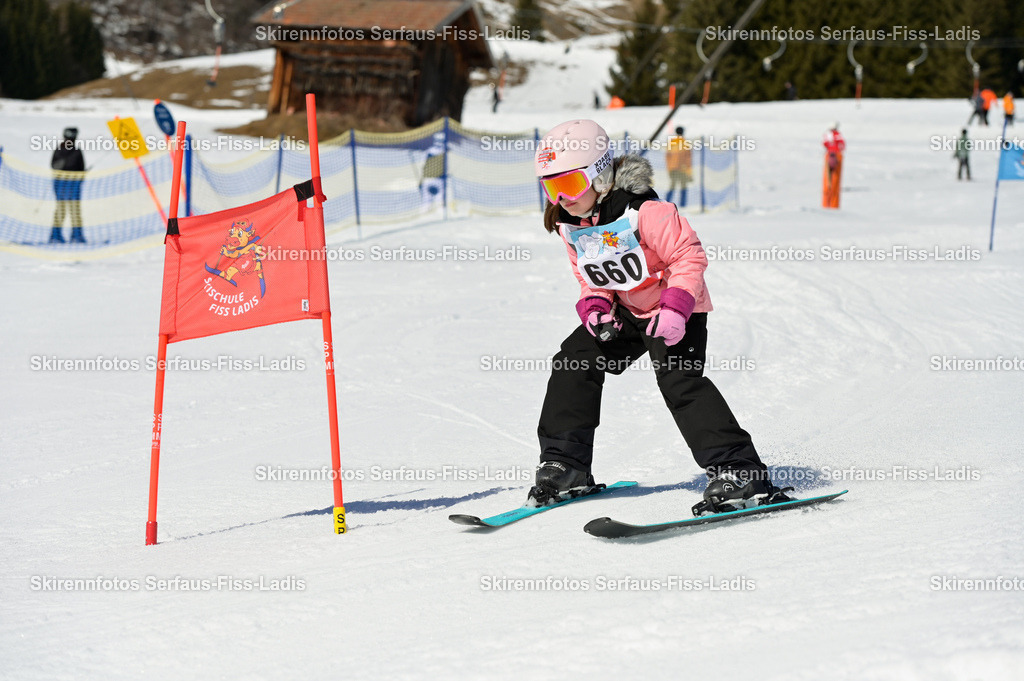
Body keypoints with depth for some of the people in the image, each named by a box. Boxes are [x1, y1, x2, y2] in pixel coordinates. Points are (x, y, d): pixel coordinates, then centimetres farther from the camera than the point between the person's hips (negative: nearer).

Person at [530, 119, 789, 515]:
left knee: (680, 379, -24)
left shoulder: (640, 211, -26)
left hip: (677, 309, -8)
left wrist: (674, 308, -32)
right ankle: (563, 465, 12)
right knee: (573, 362, 0)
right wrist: (595, 307, -10)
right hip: (624, 311, 8)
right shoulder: (568, 225, -2)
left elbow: (690, 255, -23)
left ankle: (739, 474, -27)